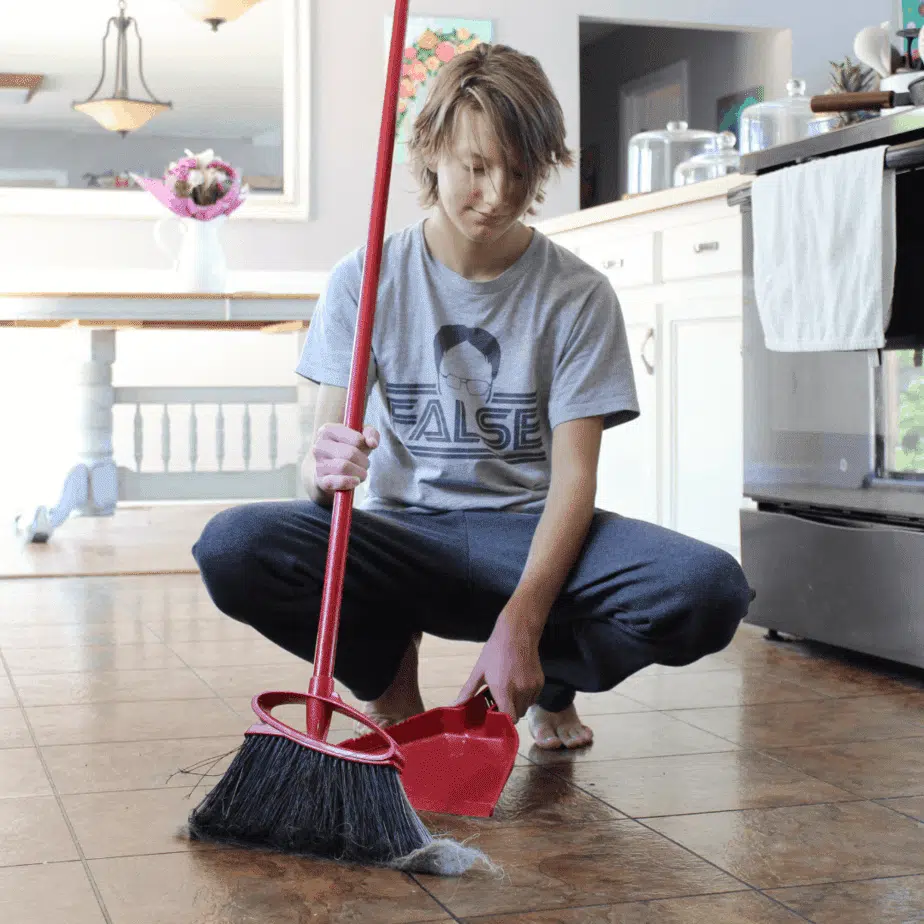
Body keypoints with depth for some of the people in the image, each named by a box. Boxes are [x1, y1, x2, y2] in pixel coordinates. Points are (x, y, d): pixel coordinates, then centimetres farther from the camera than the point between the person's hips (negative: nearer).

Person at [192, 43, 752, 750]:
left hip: (526, 532, 0)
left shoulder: (578, 294, -3)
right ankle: (389, 672, 2)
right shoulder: (366, 279, 0)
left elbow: (574, 475, -10)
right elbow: (327, 445, -5)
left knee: (710, 590, -30)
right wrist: (326, 470, -33)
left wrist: (519, 623, -26)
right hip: (398, 530, 0)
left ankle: (549, 681, 5)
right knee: (232, 548, -31)